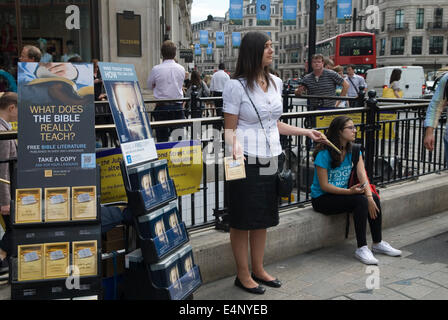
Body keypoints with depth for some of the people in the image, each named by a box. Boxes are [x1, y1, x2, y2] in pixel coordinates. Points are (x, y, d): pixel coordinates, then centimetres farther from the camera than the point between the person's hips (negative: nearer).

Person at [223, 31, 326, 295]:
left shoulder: (275, 83, 11)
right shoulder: (236, 86, -9)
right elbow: (229, 128, -9)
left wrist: (306, 132, 17)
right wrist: (235, 146, -29)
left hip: (270, 161, 7)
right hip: (247, 163, -7)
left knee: (263, 218, 15)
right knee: (242, 221, 4)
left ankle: (258, 270, 29)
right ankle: (243, 275, 18)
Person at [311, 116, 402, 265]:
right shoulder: (324, 154, -19)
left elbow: (362, 174, -9)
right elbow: (324, 186, -19)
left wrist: (369, 197, -23)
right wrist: (349, 191, -28)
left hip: (343, 193, 7)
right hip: (322, 198, -7)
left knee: (374, 198, -17)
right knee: (360, 200, -27)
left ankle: (378, 243, -3)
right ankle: (361, 248, -22)